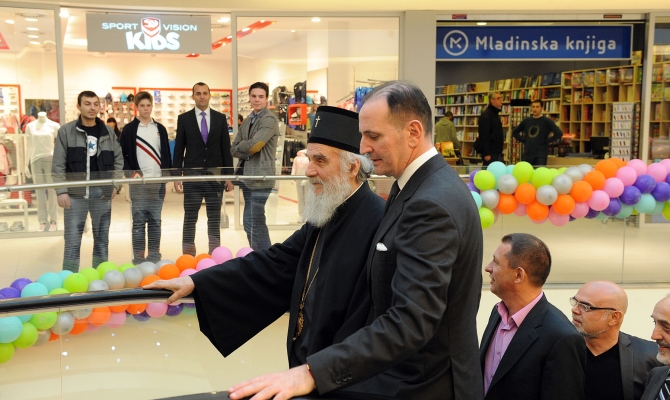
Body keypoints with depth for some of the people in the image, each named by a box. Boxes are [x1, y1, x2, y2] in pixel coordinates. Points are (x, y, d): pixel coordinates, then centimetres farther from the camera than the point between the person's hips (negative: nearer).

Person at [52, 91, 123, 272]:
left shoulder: (108, 132, 6)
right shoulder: (66, 131, -2)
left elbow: (118, 160, 11)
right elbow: (58, 165, -3)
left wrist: (114, 184, 0)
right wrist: (61, 191, -10)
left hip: (102, 193, 3)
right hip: (75, 193, -3)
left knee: (102, 240, 11)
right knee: (72, 241, 1)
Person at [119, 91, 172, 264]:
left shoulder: (160, 129, 12)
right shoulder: (129, 129, 1)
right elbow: (122, 155, -1)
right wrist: (131, 173, -12)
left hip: (158, 181, 3)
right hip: (139, 182, -3)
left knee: (155, 221, 8)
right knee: (139, 221, -1)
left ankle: (154, 256, 15)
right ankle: (138, 258, 4)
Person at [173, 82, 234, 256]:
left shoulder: (220, 118, 6)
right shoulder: (184, 118, 4)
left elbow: (226, 148, 6)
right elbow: (178, 149, 3)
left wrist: (229, 176, 2)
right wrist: (177, 176, -3)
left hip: (215, 175, 1)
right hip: (192, 175, -1)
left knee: (214, 218, 7)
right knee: (190, 217, 3)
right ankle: (188, 253, 10)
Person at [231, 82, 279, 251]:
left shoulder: (269, 119, -10)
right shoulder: (247, 121, 16)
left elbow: (254, 145, -21)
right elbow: (234, 149, 10)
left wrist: (241, 146, -2)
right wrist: (247, 152, -9)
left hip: (260, 177, -9)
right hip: (247, 176, 9)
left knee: (257, 222, -7)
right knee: (249, 222, 14)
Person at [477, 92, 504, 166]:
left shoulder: (495, 114, 18)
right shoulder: (486, 115, -13)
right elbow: (484, 135, -20)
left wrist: (500, 152, 20)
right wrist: (486, 153, -24)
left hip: (497, 152, 10)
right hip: (490, 153, -10)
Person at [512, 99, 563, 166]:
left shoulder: (547, 121, -2)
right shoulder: (526, 121, 12)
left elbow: (559, 133, -13)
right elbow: (514, 132, 23)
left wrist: (547, 141, -10)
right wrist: (523, 140, 9)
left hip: (541, 155, -5)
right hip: (527, 155, 5)